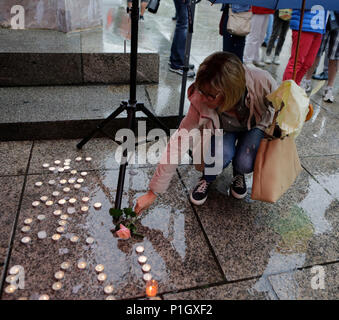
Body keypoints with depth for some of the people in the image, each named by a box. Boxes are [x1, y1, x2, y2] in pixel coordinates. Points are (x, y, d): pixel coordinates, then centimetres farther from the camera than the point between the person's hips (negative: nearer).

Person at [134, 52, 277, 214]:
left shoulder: (262, 82, -37)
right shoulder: (200, 102, -35)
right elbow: (177, 145, -32)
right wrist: (152, 193, -30)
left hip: (256, 125, 1)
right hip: (224, 129, 0)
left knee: (245, 163, -28)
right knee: (219, 155, -33)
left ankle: (238, 174, 10)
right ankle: (207, 178, 3)